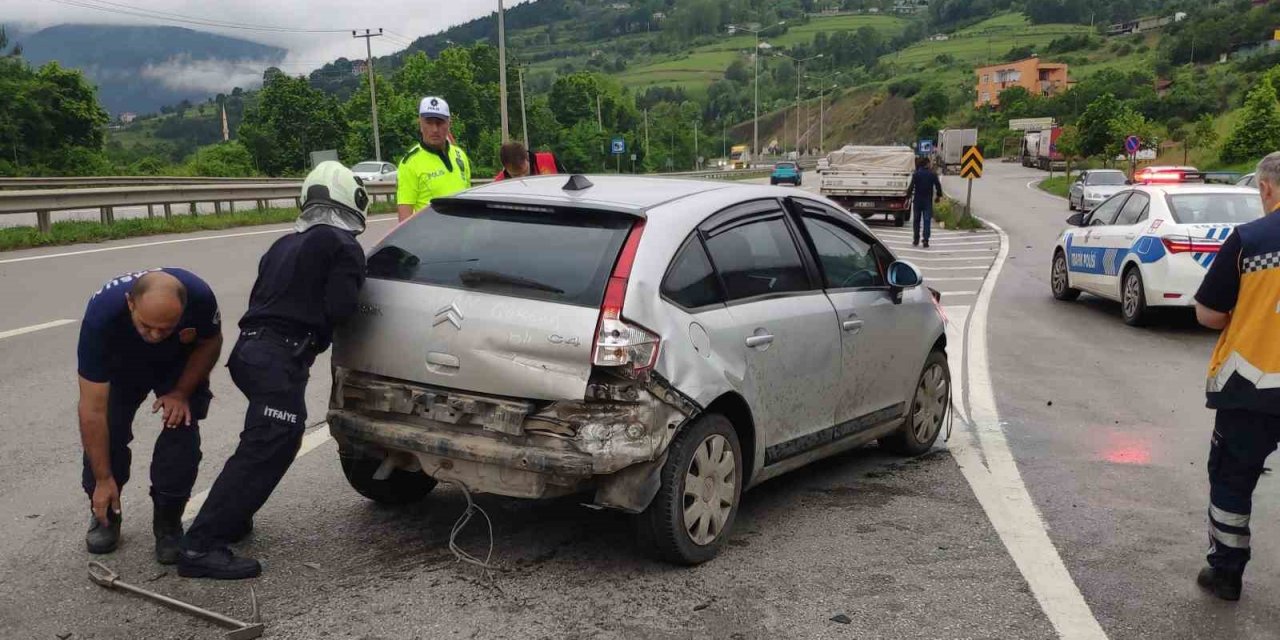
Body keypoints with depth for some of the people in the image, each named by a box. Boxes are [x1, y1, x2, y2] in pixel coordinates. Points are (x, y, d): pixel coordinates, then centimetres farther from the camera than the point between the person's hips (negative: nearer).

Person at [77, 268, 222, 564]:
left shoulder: (199, 296, -39)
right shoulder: (101, 313, -40)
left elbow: (210, 343, -12)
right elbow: (93, 410, -33)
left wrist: (181, 392, -23)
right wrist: (103, 479, -28)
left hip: (180, 365, 0)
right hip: (120, 366, 0)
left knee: (181, 430, -18)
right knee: (106, 431, -17)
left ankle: (168, 523, 1)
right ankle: (105, 514, 9)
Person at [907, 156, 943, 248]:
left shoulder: (916, 174, -6)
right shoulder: (932, 174, -2)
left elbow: (911, 186, -11)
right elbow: (938, 186, 1)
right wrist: (938, 196, 15)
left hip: (917, 200, 0)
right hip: (928, 201, 0)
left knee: (916, 220, 11)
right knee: (927, 220, 0)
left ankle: (916, 240, 14)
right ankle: (926, 241, -9)